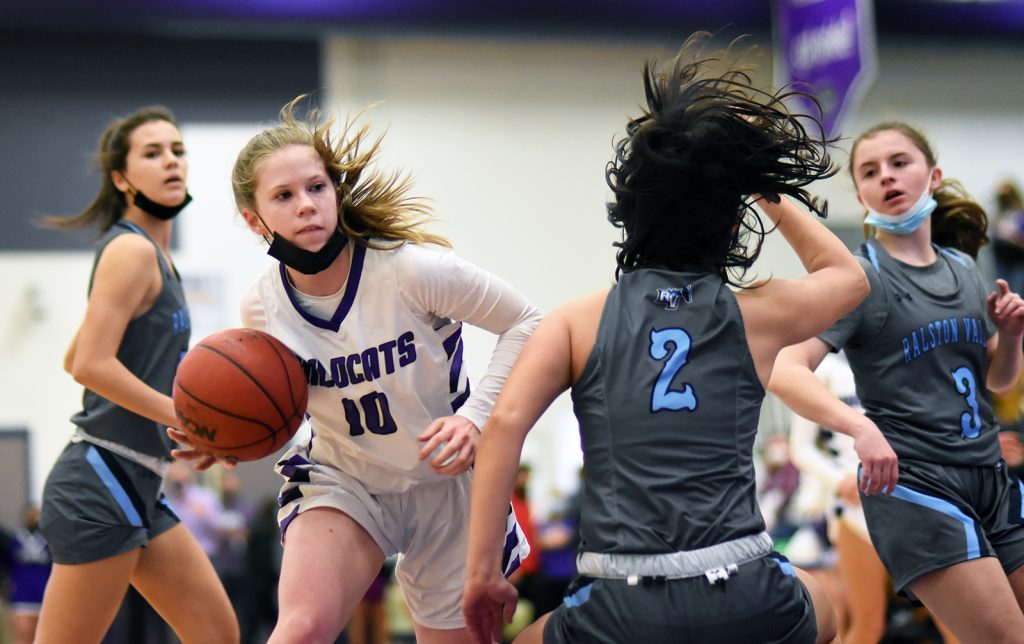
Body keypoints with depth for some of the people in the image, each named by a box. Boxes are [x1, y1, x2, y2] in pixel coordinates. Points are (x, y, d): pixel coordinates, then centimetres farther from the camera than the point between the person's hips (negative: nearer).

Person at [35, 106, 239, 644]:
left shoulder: (150, 255, 18)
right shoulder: (131, 250, -10)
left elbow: (73, 360, 23)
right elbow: (92, 364, -19)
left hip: (134, 487, 10)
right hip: (103, 482, -10)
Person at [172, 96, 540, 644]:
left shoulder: (410, 269, -22)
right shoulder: (262, 309, -10)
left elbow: (525, 324, -11)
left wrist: (476, 415, -24)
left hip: (444, 482, -1)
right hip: (342, 481, 1)